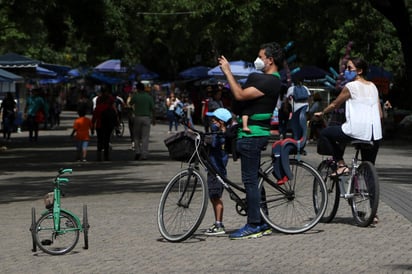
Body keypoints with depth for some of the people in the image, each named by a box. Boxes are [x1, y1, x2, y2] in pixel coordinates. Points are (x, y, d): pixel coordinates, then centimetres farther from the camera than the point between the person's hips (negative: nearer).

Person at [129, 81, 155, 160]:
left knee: (136, 136, 12)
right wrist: (153, 119, 7)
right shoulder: (149, 97, -1)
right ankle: (144, 154, -4)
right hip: (147, 117, 0)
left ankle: (137, 152, 0)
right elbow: (152, 109, -1)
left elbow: (130, 103, 15)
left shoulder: (135, 96, -4)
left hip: (137, 117, 0)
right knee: (145, 137, 1)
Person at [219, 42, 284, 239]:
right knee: (254, 179, 13)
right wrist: (228, 72, 15)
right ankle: (262, 224, 18)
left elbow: (240, 95, -21)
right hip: (251, 134, 11)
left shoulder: (270, 81, -16)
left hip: (253, 135, -11)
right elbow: (242, 92, 19)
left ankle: (254, 226, -6)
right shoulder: (266, 79, 18)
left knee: (250, 180, -8)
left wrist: (227, 72, -15)